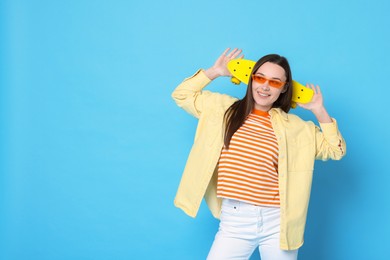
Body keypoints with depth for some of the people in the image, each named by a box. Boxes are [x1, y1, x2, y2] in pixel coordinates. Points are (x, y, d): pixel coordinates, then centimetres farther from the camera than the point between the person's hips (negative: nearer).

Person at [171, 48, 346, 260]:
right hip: (234, 220, 0)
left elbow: (335, 150, 8)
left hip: (277, 222, 1)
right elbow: (181, 95, 15)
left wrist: (319, 110, 2)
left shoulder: (295, 126, 7)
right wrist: (215, 72, 10)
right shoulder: (224, 108, 7)